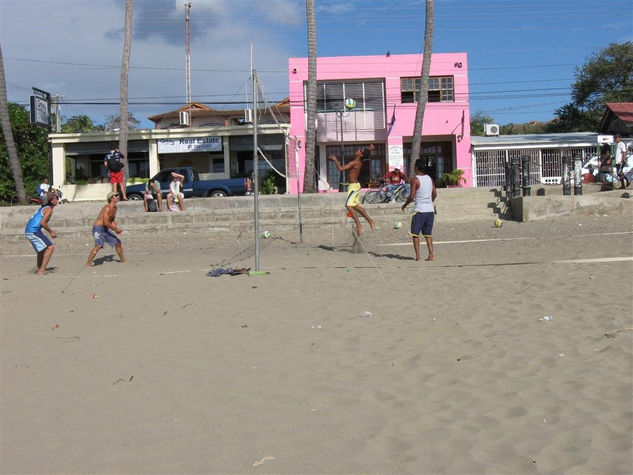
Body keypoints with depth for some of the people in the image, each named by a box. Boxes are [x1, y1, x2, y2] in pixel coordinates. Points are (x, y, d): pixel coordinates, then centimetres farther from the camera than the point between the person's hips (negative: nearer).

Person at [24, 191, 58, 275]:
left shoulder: (43, 208, 18)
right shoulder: (49, 209, -10)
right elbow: (42, 223, -21)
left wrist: (51, 231, 16)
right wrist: (51, 232, -10)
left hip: (28, 231, 10)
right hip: (33, 231, -10)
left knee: (43, 248, 26)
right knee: (50, 247, -14)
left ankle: (39, 269, 39)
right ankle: (42, 270, -20)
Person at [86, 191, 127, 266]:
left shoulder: (114, 208, 10)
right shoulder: (107, 208, -19)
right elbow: (105, 222, -24)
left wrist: (117, 228, 1)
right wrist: (115, 229, -17)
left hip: (105, 229, 10)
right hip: (98, 229, -10)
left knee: (118, 242, 15)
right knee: (99, 245, -27)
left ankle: (123, 259, 32)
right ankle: (88, 263, -25)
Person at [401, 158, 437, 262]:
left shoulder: (415, 180, -10)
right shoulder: (429, 178, 8)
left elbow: (412, 196, -13)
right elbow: (435, 194, 13)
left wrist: (405, 205, 3)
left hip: (420, 210, -6)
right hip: (430, 210, 6)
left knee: (415, 233, 4)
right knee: (428, 234, 13)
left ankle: (417, 255, -2)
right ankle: (431, 255, 6)